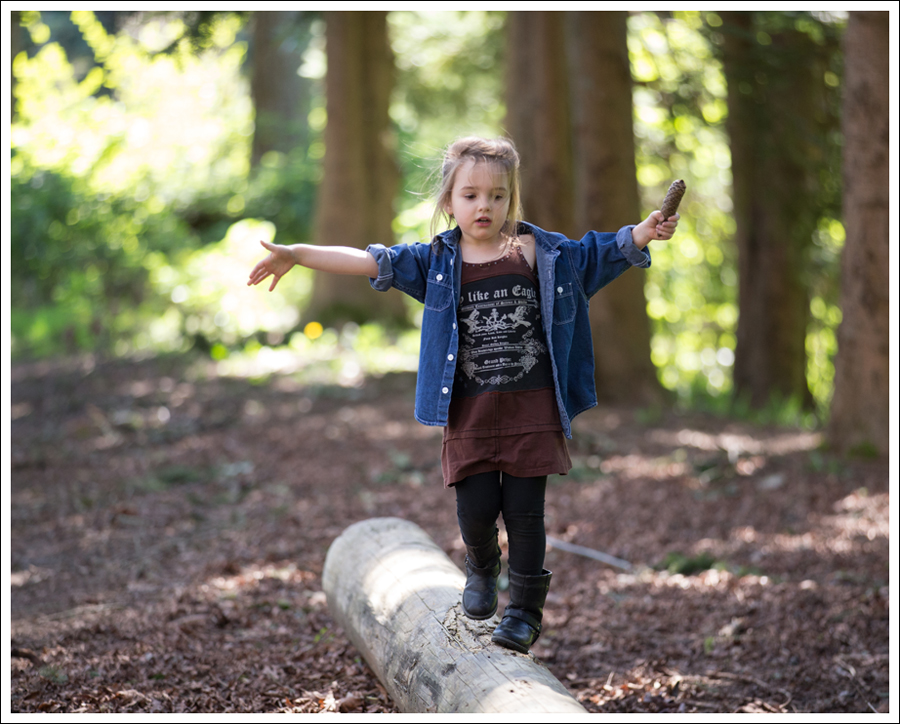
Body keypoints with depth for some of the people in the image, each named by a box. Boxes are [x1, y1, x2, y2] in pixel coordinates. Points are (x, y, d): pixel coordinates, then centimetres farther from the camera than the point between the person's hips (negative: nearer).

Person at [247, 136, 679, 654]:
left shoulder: (544, 252, 2)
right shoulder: (437, 261, 3)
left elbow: (604, 251, 4)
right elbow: (374, 261, -1)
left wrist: (644, 233, -15)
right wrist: (298, 255, -7)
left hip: (533, 407, -1)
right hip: (469, 411, 1)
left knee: (524, 510, 0)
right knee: (476, 508, -1)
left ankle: (527, 608, 17)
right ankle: (482, 568, 33)